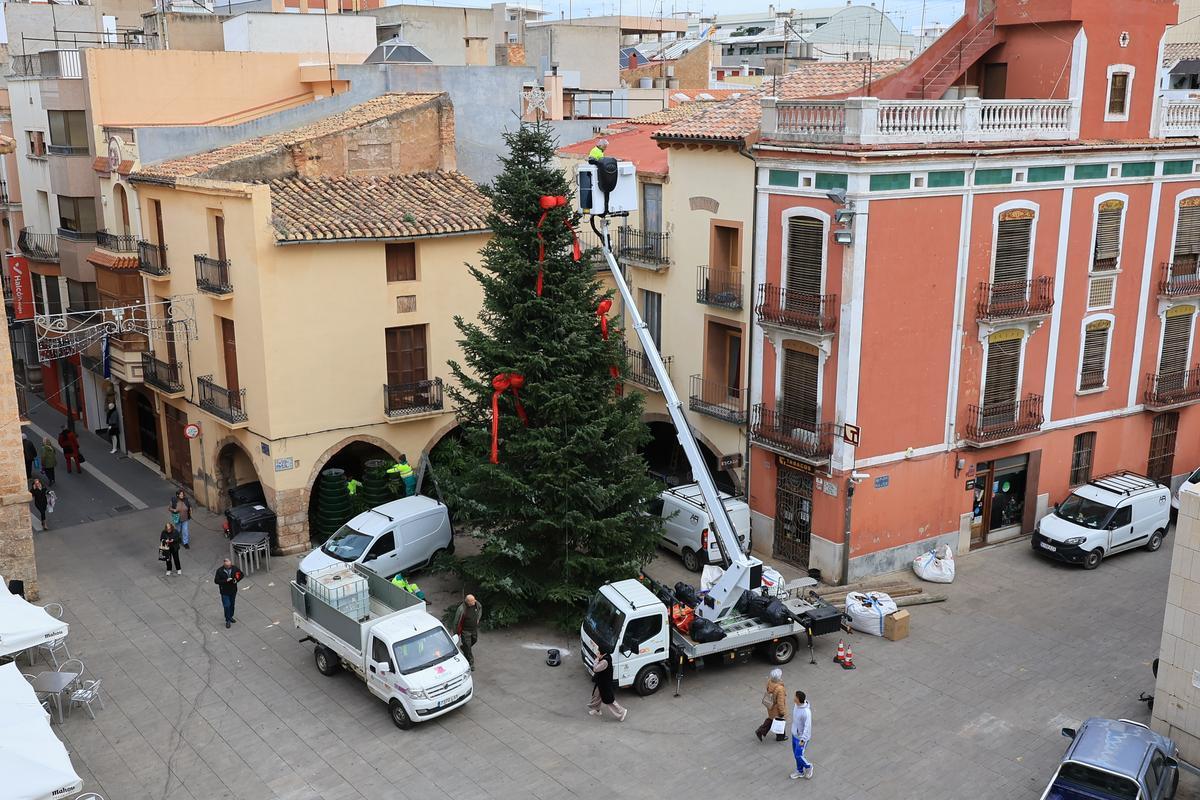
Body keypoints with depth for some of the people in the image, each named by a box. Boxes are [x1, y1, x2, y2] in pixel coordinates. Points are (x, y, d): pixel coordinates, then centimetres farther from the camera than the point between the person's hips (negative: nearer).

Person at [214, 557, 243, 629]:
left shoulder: (234, 568, -10)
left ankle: (230, 617, 38)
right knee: (226, 606, -3)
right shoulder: (219, 571, -18)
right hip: (225, 591, -3)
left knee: (232, 604, 18)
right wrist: (226, 581, -28)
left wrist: (237, 580, -16)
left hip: (233, 590, 4)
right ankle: (228, 621, 11)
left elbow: (241, 574, 4)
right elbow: (216, 581, -17)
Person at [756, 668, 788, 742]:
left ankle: (760, 731, 33)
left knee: (771, 719, 31)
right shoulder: (780, 689, -39)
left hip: (770, 705, 6)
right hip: (777, 708, -6)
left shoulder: (769, 681, -19)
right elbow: (780, 702, -28)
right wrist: (782, 712, -12)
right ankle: (780, 736, 44)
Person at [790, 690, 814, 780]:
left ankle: (808, 767, 30)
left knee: (798, 755, 1)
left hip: (802, 736, -8)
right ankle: (800, 771, 36)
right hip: (795, 734, 8)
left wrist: (803, 740, -33)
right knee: (796, 753, 18)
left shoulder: (806, 712, -33)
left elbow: (807, 727, -30)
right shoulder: (796, 705, -7)